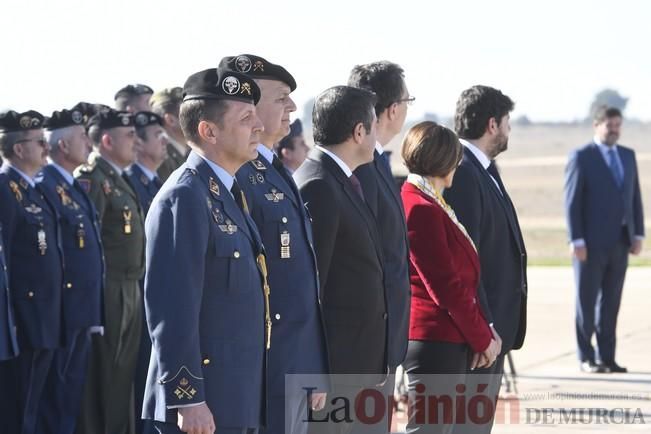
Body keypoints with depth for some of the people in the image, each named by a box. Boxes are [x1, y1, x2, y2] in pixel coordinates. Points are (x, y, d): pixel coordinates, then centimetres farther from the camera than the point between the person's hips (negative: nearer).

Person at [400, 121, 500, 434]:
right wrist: (482, 338, -8)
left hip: (450, 341, 11)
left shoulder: (428, 205, 15)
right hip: (436, 341, -11)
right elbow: (446, 287, -18)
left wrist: (484, 333, 11)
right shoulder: (421, 209, -17)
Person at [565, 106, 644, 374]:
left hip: (620, 241, 5)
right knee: (587, 301, 1)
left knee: (611, 302, 7)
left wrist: (638, 234, 4)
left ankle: (607, 357, 11)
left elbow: (635, 198, 13)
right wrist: (576, 240, -14)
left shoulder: (628, 156, 12)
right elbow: (572, 202, -8)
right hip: (592, 242, -5)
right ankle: (586, 358, 8)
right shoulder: (581, 158, -5)